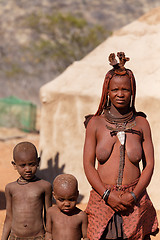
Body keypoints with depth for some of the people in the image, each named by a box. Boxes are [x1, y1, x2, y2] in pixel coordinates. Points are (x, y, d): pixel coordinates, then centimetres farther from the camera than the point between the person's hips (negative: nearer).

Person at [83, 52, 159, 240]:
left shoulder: (141, 123, 6)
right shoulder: (95, 123, 4)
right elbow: (88, 164, 2)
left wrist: (134, 195, -9)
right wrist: (108, 196, -10)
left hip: (135, 201, 0)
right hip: (102, 199, 0)